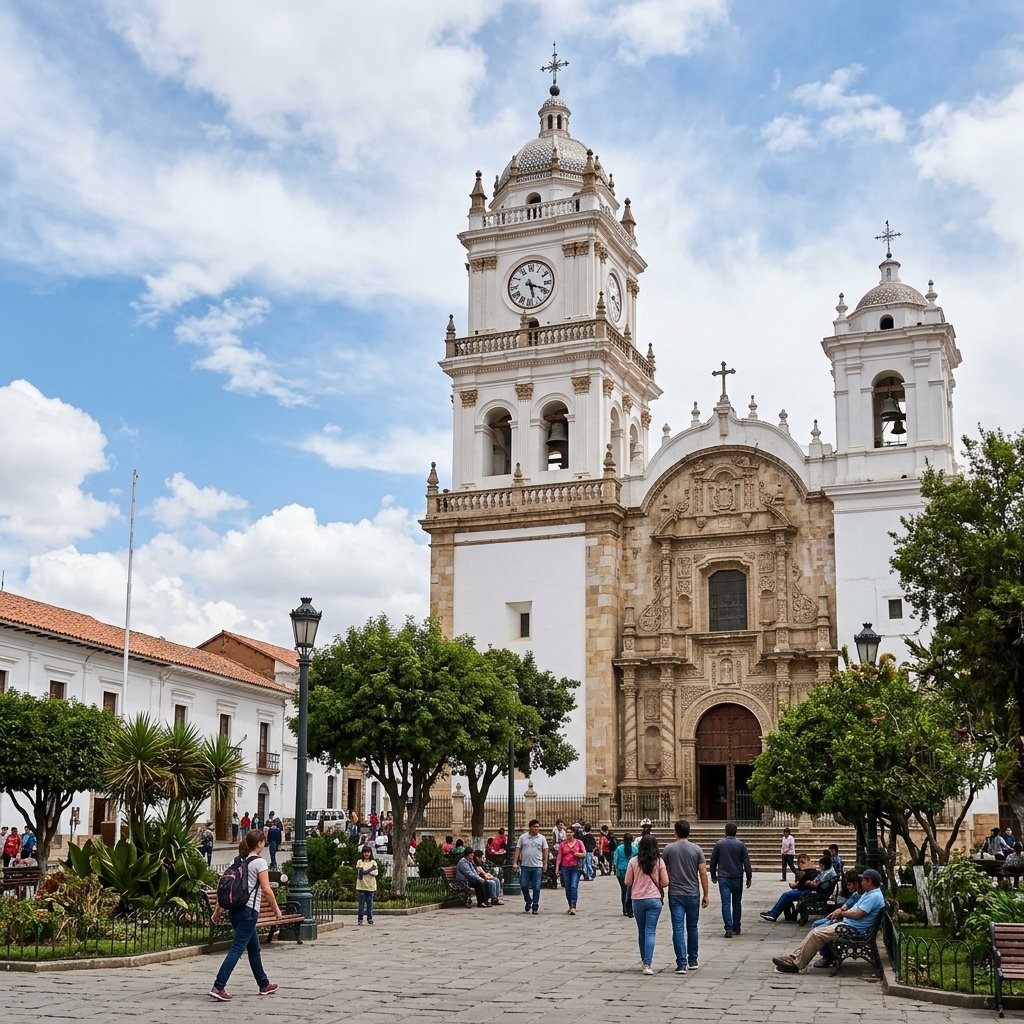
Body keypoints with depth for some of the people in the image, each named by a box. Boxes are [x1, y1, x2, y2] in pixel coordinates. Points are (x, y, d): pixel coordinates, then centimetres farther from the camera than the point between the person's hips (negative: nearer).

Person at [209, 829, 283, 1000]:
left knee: (254, 948, 19)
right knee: (236, 949, -8)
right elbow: (266, 890, -14)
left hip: (234, 910, 8)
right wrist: (276, 909, -3)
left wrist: (218, 909, 15)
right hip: (249, 911, -8)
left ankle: (264, 984, 30)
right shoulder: (259, 862, -10)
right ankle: (218, 987, -15)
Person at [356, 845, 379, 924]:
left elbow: (375, 873, -2)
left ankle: (370, 918, 11)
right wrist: (370, 869, -10)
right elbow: (359, 872, -4)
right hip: (361, 886, -1)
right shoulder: (359, 862, 8)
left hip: (370, 886, 1)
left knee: (370, 903, 2)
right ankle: (360, 919, 1)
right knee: (361, 903, -3)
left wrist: (365, 871, -11)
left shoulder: (373, 862, 9)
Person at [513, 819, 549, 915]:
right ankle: (528, 902, 23)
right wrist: (515, 863, -2)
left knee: (536, 887, 0)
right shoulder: (523, 837, 4)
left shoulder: (542, 838, 5)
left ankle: (535, 906, 8)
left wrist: (545, 863, -3)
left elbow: (545, 851, 5)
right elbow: (518, 850, 5)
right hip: (525, 866, 1)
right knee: (524, 885, 1)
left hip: (537, 867, -1)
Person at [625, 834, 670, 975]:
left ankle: (644, 961, 28)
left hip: (638, 900, 1)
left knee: (641, 931, 16)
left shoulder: (634, 861, -4)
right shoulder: (659, 862, -5)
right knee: (650, 932, -2)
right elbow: (665, 882, -4)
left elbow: (628, 882, -1)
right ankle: (647, 964, -11)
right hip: (654, 899, -1)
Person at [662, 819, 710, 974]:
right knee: (692, 928, 15)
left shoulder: (668, 849, -2)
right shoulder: (696, 849, -2)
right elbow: (703, 874, -4)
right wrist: (705, 895, 4)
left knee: (678, 929, -2)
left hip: (675, 894, -1)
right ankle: (693, 961, 25)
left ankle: (681, 964, -9)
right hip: (693, 894, 1)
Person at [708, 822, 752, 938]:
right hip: (737, 878, 0)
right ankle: (736, 928, 19)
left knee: (726, 903, -3)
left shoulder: (719, 844, 1)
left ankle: (729, 929, -13)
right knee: (737, 903, 13)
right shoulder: (741, 844, -2)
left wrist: (713, 876, 20)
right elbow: (746, 862, -3)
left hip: (723, 878, 0)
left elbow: (713, 862, 7)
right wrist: (749, 877, 5)